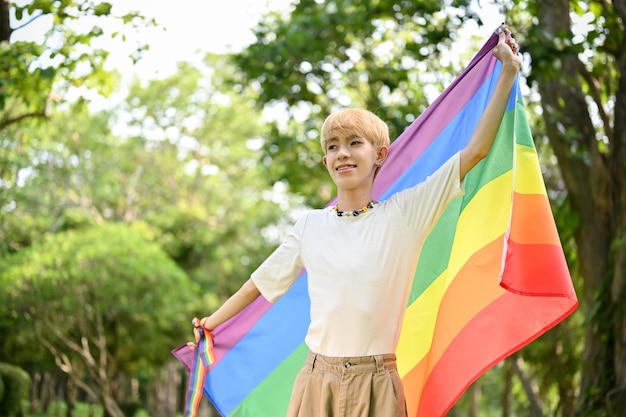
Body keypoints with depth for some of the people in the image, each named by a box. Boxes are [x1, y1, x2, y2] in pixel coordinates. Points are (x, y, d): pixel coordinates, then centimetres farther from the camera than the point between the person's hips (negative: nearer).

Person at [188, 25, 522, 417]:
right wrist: (209, 325, 22)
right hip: (318, 380, 2)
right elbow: (261, 282, 18)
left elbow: (476, 150, -3)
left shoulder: (403, 215, 0)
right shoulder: (311, 226, 7)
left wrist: (508, 73, -3)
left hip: (377, 385, -2)